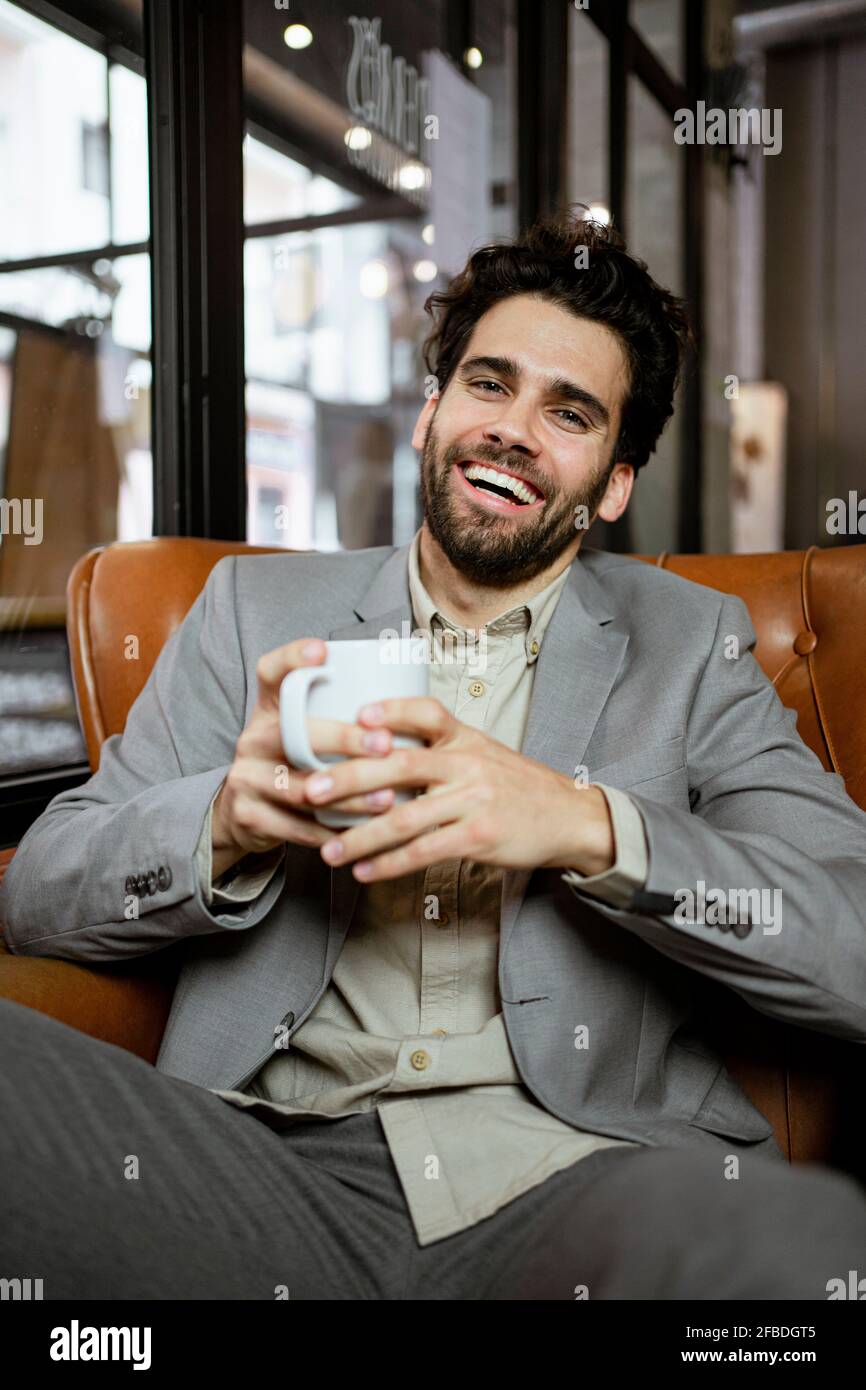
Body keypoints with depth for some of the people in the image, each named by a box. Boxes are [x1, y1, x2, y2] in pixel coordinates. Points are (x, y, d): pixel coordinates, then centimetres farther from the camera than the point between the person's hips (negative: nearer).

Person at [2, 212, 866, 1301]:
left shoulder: (694, 642, 9)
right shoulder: (253, 607, 12)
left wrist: (587, 825, -18)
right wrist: (225, 822, -14)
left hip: (576, 1176, -1)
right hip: (273, 1167, 2)